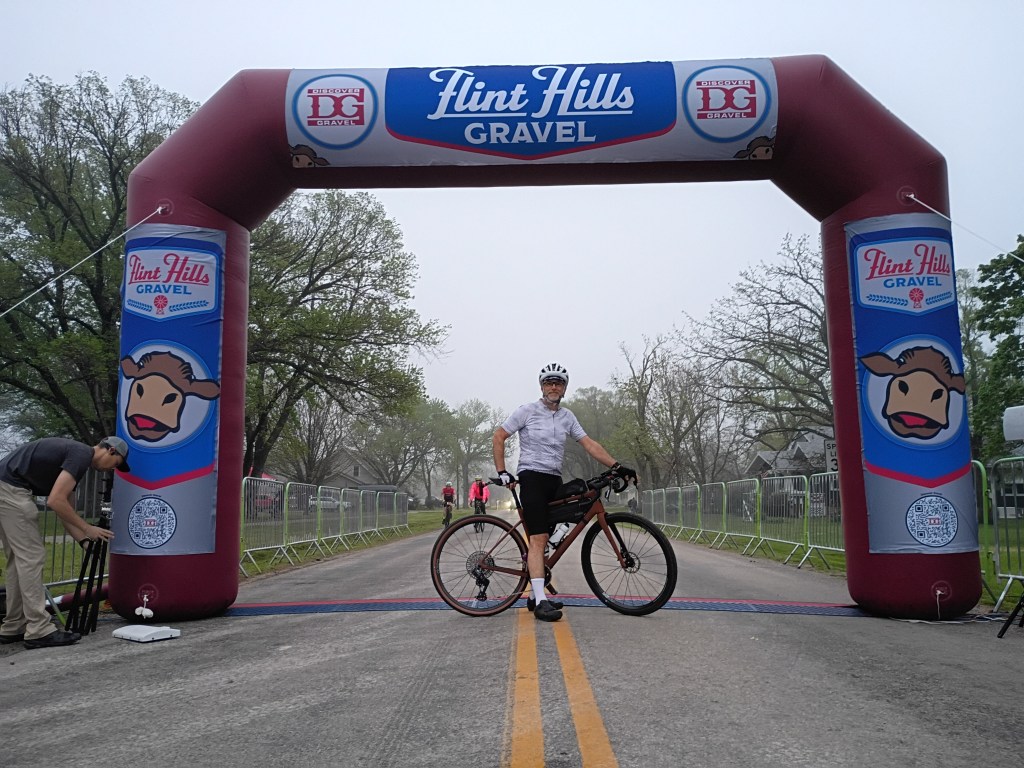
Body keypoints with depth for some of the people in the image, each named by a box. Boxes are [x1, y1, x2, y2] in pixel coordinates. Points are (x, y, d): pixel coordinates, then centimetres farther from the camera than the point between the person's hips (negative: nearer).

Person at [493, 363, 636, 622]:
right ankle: (541, 602, -17)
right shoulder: (527, 411, -2)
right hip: (532, 477, -6)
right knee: (538, 539, -14)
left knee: (542, 540, 9)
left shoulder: (567, 417, 12)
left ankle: (535, 595, 18)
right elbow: (498, 437, 1)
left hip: (554, 481, 6)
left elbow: (589, 444, 7)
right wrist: (501, 472, -7)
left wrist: (617, 467, -2)